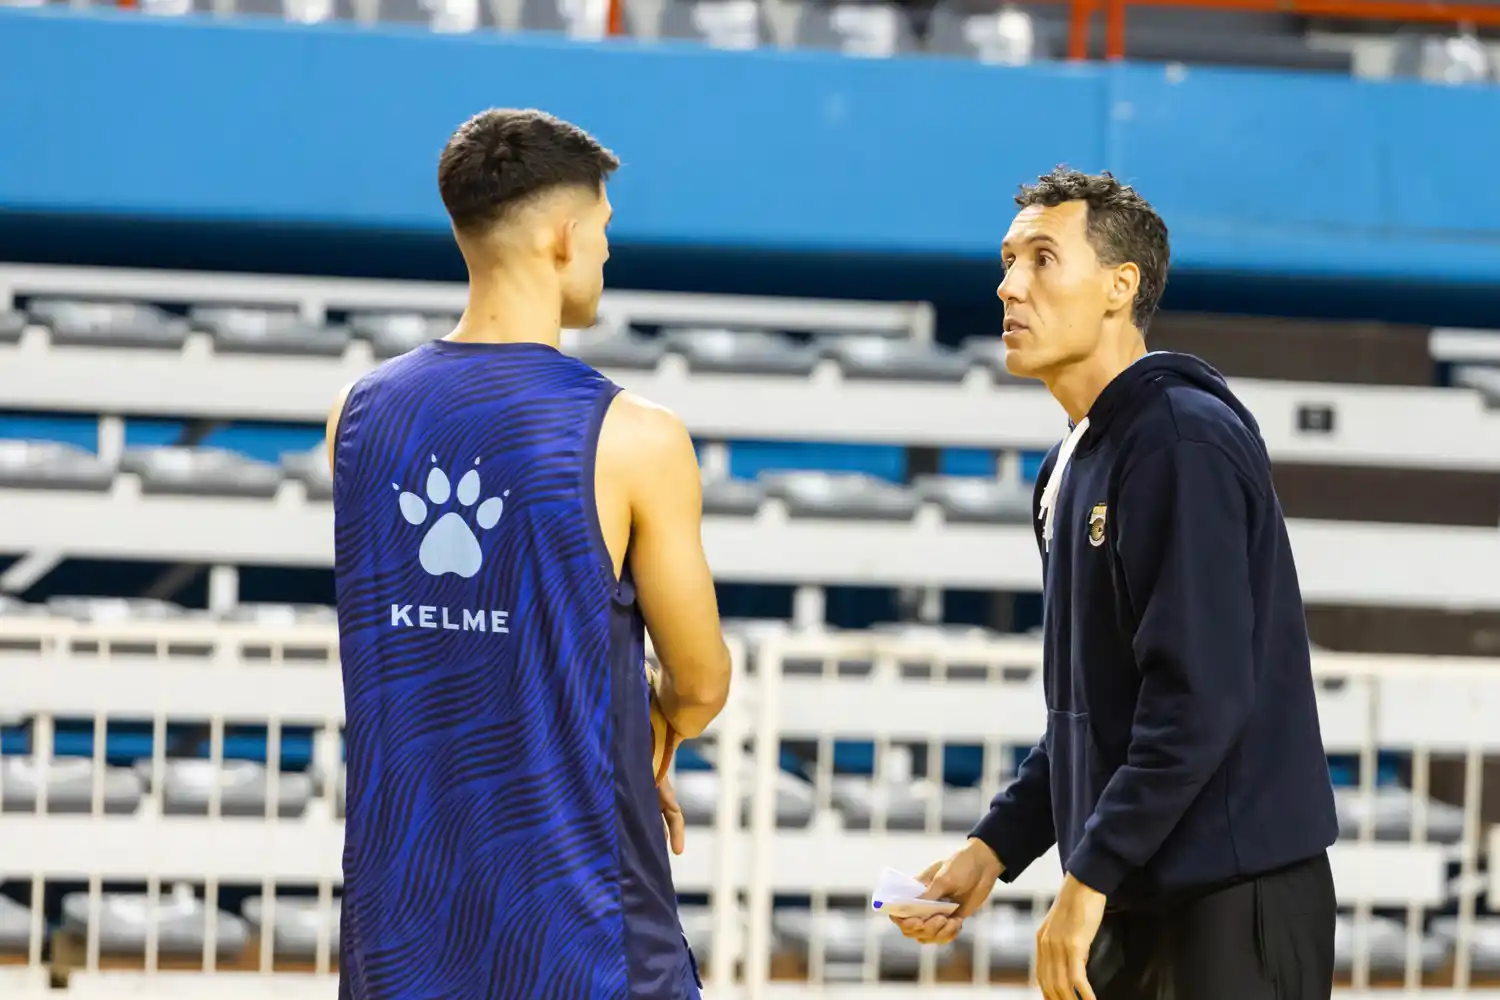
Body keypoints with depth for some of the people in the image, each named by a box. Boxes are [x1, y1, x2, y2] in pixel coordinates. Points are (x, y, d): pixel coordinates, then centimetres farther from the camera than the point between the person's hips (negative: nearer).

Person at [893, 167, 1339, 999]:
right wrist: (996, 845, 12)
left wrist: (1091, 874, -20)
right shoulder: (1073, 466, 15)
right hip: (1135, 900, 9)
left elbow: (1201, 695, -22)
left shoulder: (1184, 441, -14)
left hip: (1236, 899, -9)